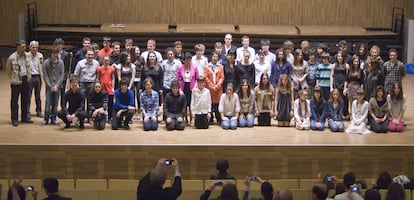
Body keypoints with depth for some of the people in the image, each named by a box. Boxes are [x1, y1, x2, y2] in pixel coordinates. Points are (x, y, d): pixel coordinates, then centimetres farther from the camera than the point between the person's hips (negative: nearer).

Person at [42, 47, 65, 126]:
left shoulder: (60, 62, 1)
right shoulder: (46, 62, -3)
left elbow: (62, 75, 1)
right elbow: (45, 75, -3)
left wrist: (57, 85, -8)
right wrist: (51, 86, -9)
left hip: (57, 86, 2)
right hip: (49, 86, -1)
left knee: (55, 104, 4)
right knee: (48, 103, -4)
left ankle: (53, 119, 12)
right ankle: (46, 119, 6)